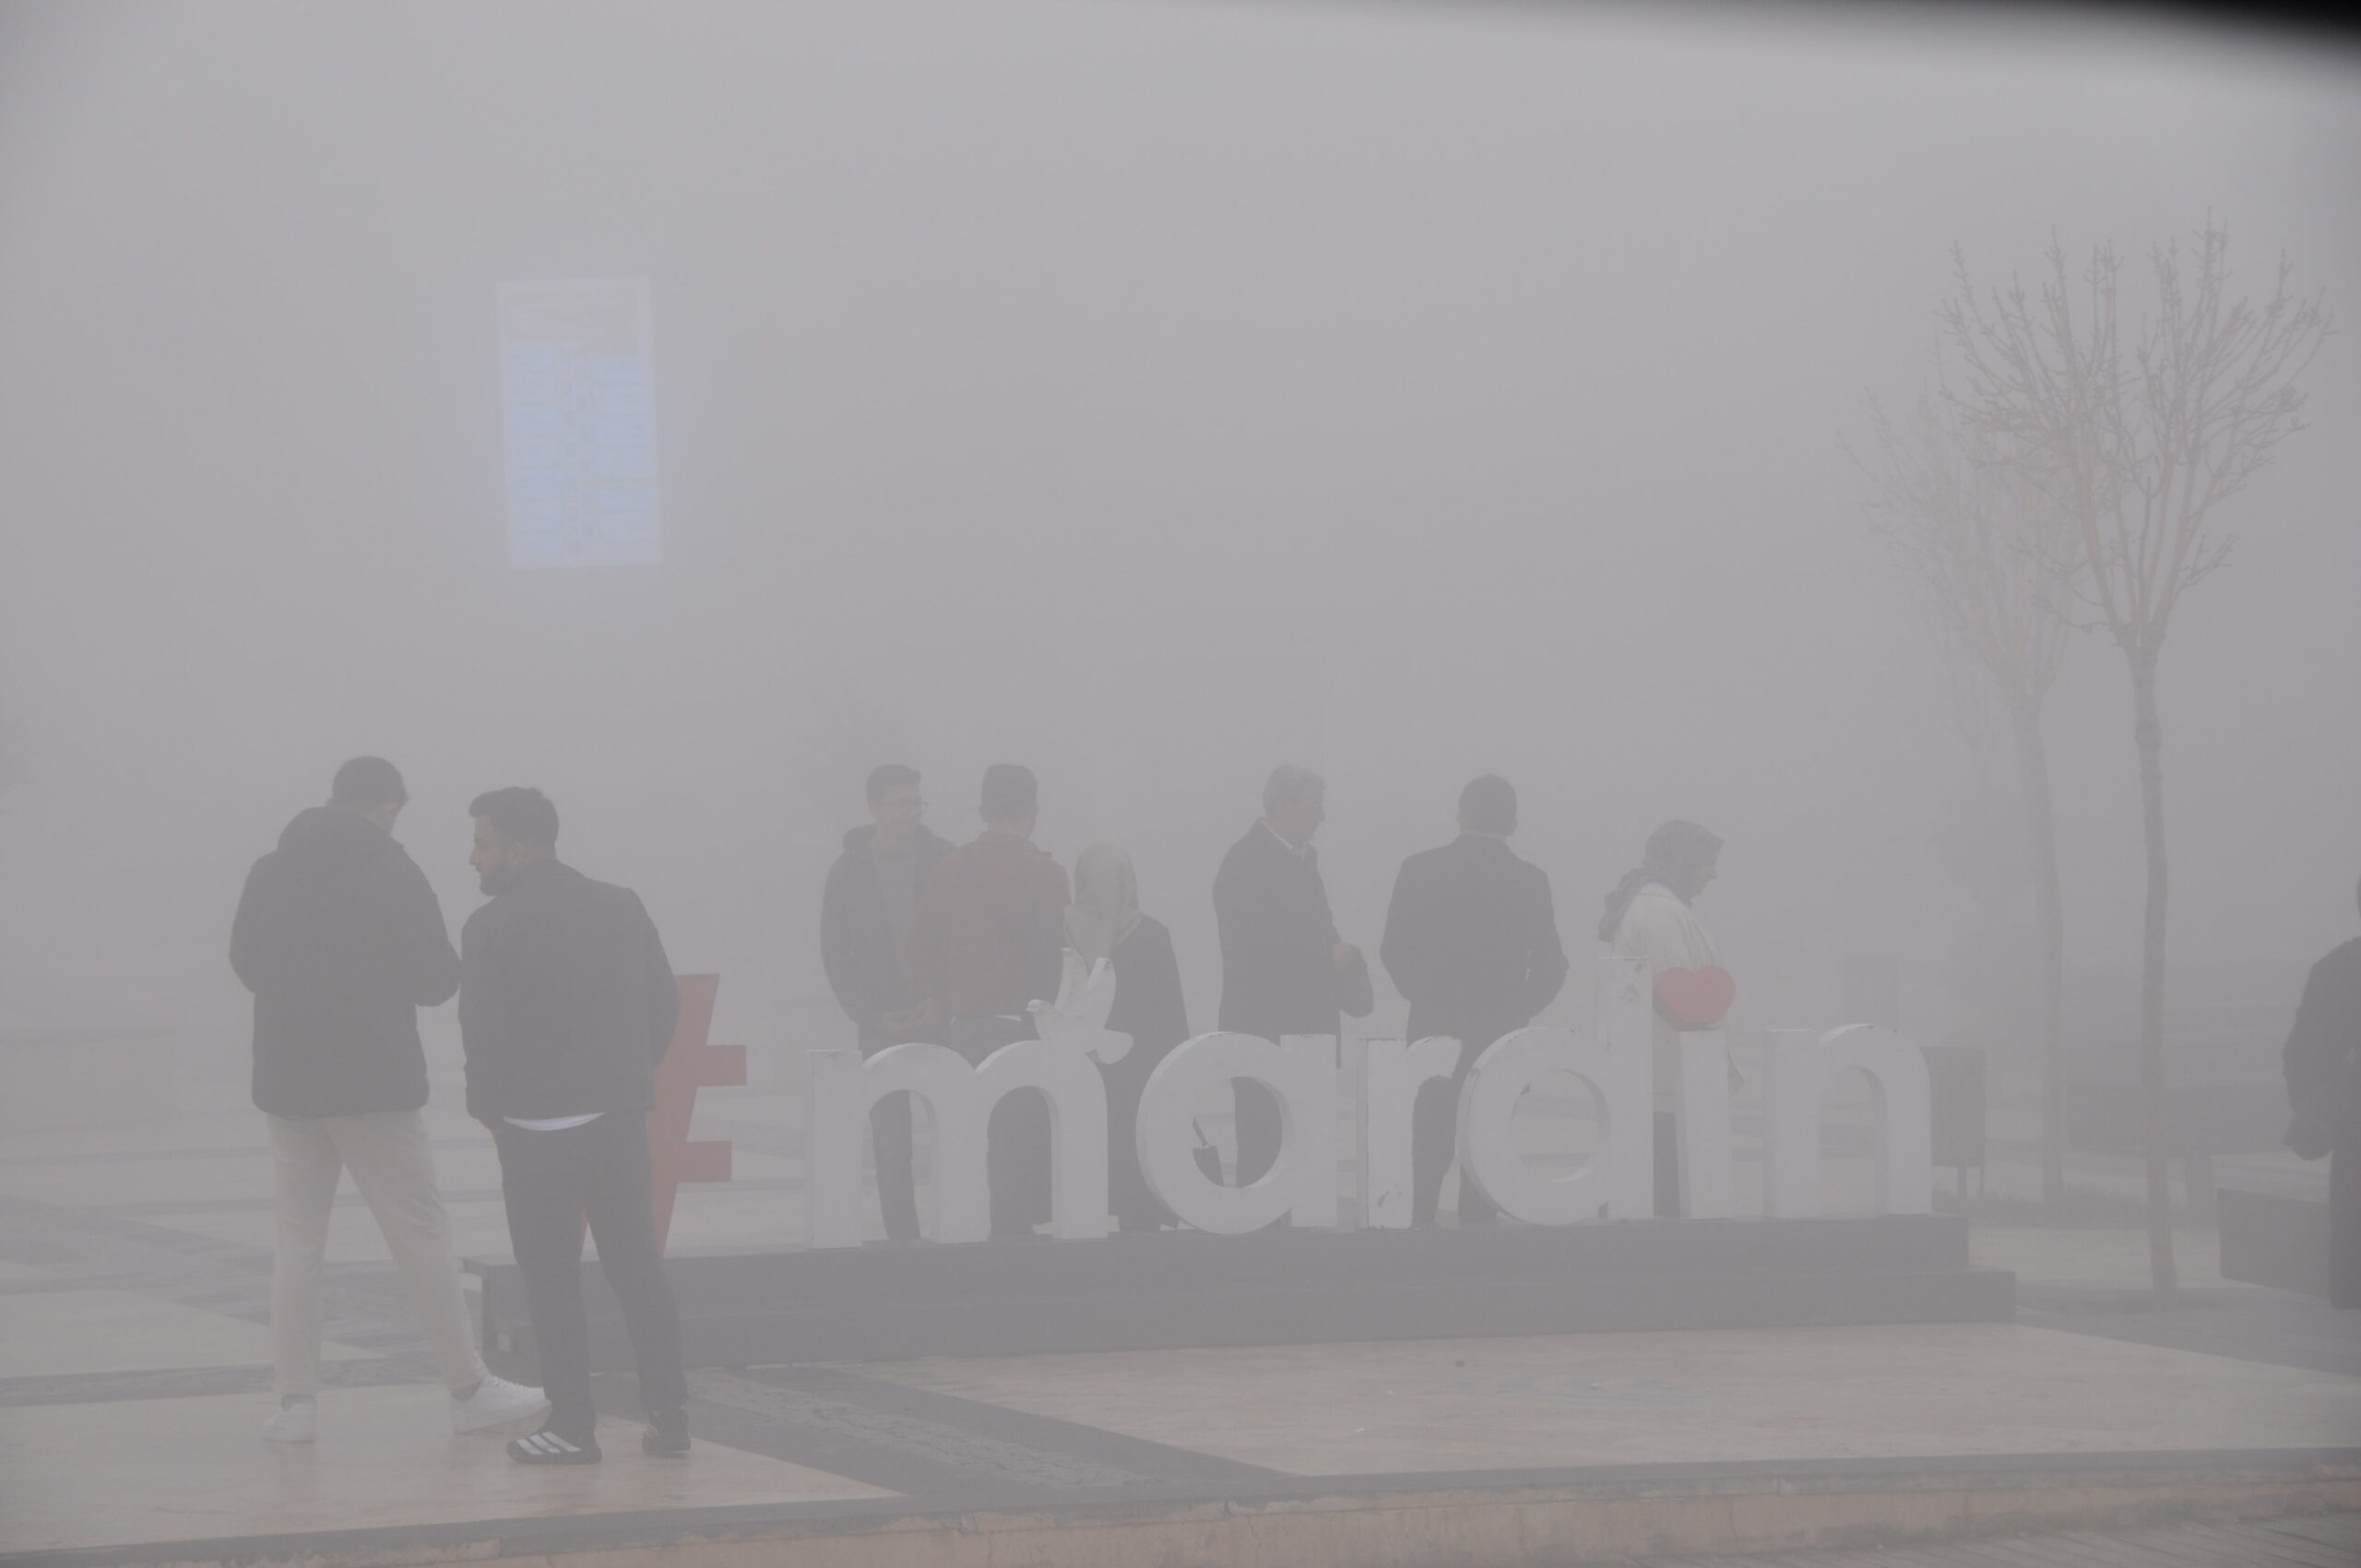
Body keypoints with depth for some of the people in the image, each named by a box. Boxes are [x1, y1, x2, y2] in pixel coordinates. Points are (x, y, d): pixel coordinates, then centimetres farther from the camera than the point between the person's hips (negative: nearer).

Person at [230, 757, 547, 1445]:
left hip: (288, 1082, 4)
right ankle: (469, 1388, 8)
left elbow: (247, 963, 11)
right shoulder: (391, 872, -9)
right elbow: (436, 978, -8)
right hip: (375, 1081, -4)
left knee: (298, 1240, 10)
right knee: (421, 1233, 3)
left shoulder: (269, 873, 3)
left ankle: (295, 1400, 6)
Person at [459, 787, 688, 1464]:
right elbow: (664, 1002, 9)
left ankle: (572, 1424, 2)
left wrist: (488, 1108, 3)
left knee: (551, 1280, 1)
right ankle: (668, 1413, 10)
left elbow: (484, 1032, -11)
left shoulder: (493, 927, -9)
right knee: (639, 1268, 10)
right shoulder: (622, 907, 8)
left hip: (538, 1128, -5)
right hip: (622, 1116, 5)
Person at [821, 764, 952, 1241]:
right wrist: (874, 1018, -4)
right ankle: (902, 1237, 2)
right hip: (885, 1024, 0)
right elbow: (835, 956, 6)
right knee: (892, 1144, -2)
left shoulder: (943, 860, 3)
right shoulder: (850, 871, 4)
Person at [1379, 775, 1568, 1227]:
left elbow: (1394, 951, -1)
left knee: (1429, 1149, 8)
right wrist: (1518, 1010, 11)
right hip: (1500, 1032, -1)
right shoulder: (1530, 880, -4)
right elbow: (1550, 964, -4)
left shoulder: (1420, 869, -3)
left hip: (1434, 1027, 1)